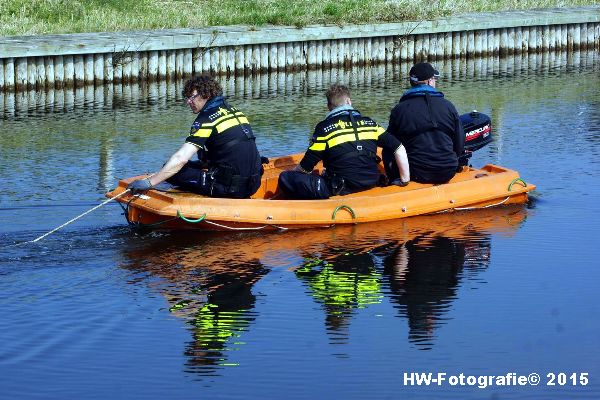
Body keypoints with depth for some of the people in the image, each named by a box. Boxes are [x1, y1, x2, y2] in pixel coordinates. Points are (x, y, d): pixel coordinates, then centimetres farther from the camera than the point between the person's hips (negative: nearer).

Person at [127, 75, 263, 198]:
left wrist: (149, 183, -17)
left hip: (231, 188, -8)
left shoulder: (207, 119, -10)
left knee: (174, 171, -5)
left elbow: (181, 158, -18)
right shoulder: (234, 111, 15)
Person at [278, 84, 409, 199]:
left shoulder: (324, 128, -3)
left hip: (342, 190, -7)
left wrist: (294, 172, 21)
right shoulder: (369, 123, 10)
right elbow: (399, 149, 9)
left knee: (285, 179, -6)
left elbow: (305, 168, -1)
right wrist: (405, 180, 18)